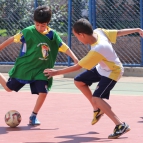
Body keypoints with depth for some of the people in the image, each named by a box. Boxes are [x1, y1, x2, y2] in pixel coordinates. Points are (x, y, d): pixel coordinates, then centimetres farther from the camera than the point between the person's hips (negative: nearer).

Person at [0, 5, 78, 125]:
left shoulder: (53, 35, -7)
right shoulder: (28, 32, -15)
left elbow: (64, 48, -5)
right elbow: (12, 39, -6)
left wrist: (75, 59, -15)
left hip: (41, 70, 2)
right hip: (23, 68, -2)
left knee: (43, 92, -13)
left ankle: (33, 116, 7)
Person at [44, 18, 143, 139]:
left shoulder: (97, 50, -37)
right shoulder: (99, 31, -18)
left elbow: (77, 67, -28)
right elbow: (119, 32, -4)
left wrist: (57, 72, -19)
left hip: (112, 72, -10)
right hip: (102, 67, 10)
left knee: (96, 98, -22)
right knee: (79, 81, 13)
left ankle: (121, 125, -18)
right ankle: (98, 109, 26)